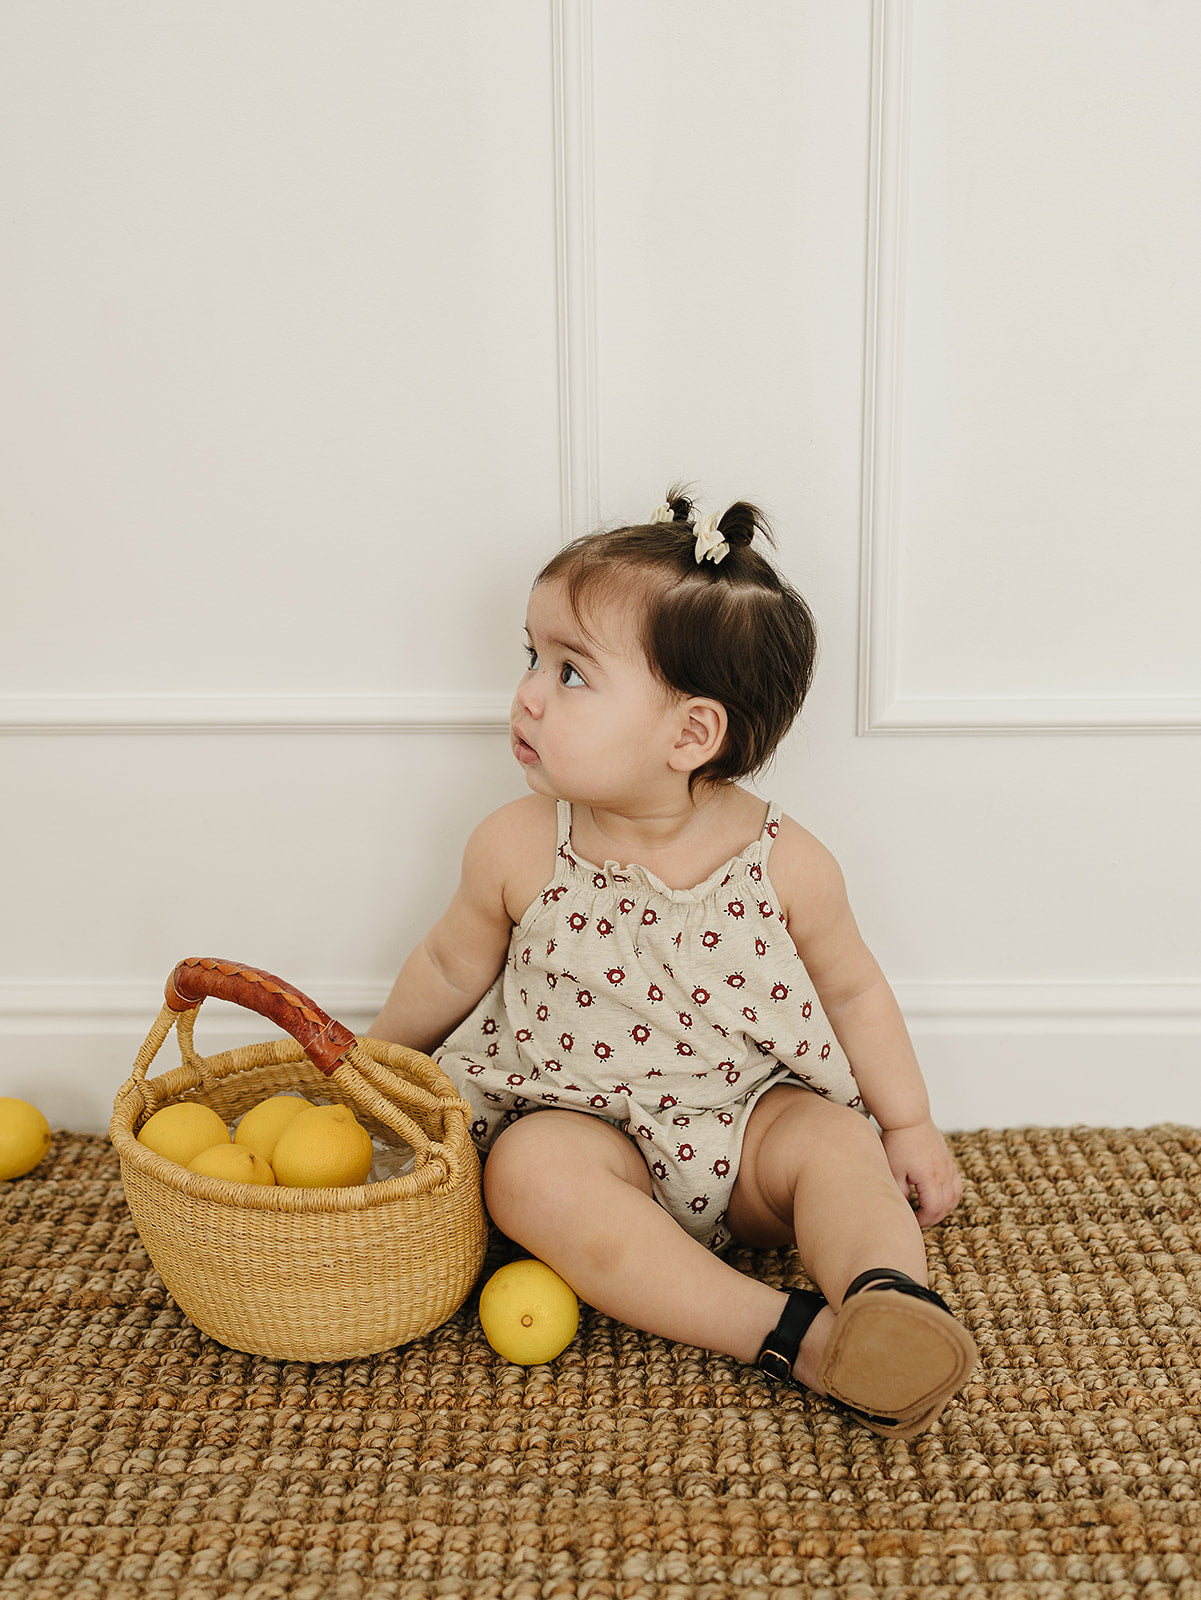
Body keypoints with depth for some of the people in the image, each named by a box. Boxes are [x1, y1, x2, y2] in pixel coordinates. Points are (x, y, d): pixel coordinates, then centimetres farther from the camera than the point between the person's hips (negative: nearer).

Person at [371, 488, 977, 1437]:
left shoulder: (785, 862, -12)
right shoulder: (517, 849, -10)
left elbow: (852, 988, 3)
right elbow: (451, 971, 7)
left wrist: (910, 1126, 4)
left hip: (748, 1123, 1)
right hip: (582, 1124, -1)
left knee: (834, 1142, -25)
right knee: (531, 1169, -31)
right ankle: (794, 1334, -37)